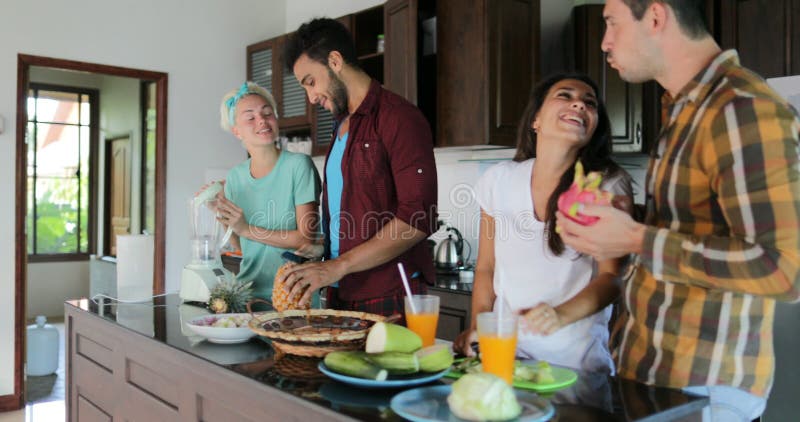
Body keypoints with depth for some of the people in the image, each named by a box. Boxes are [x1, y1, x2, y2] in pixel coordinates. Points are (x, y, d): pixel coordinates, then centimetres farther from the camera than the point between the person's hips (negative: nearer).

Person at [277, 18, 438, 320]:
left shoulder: (398, 119, -11)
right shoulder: (341, 127, 17)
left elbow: (418, 219, -20)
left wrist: (338, 266, -21)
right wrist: (320, 253, 5)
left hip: (388, 298, -7)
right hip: (341, 295, 8)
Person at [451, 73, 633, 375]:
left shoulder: (609, 186, -4)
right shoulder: (499, 180, 3)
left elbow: (611, 277, -9)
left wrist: (561, 315, -26)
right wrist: (478, 327, -3)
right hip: (505, 350, 2)